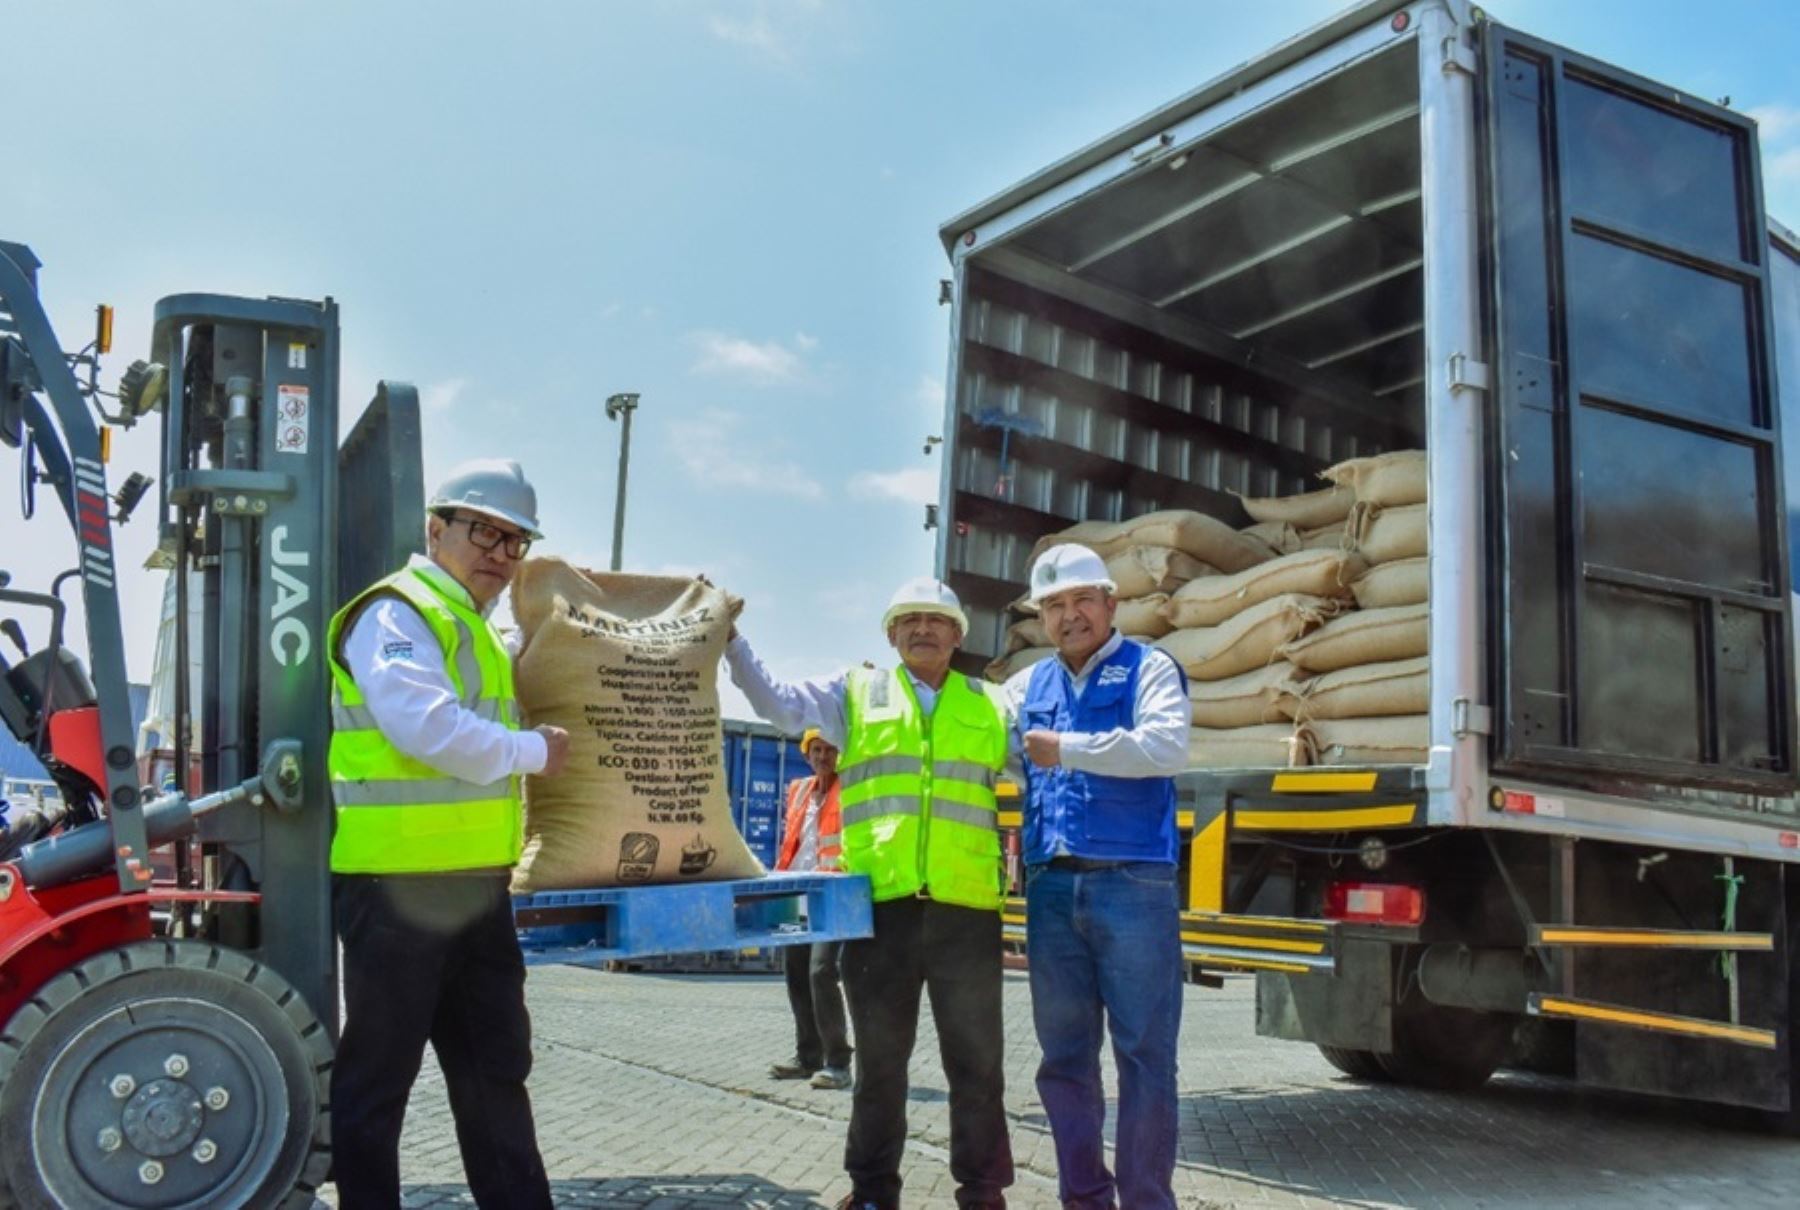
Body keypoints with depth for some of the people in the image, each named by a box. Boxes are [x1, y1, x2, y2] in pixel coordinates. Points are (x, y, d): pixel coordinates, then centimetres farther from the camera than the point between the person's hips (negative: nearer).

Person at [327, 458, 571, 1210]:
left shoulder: (473, 629, 21)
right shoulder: (396, 613, -10)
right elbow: (426, 728, -24)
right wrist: (533, 752, -12)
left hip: (474, 882, 10)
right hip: (397, 880, -10)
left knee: (496, 1065, 15)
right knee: (379, 1071, 1)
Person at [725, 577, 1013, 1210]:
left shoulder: (990, 705, 14)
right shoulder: (855, 692, 12)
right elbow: (776, 701, 5)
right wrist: (730, 638, -4)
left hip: (966, 907, 1)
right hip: (880, 903, 0)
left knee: (977, 1059, 6)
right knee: (879, 1059, 10)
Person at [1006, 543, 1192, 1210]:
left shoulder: (1148, 668, 3)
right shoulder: (1027, 686, 17)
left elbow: (1167, 747, -14)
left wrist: (1067, 749, -12)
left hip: (1132, 884, -5)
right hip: (1051, 886, 5)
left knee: (1144, 1053, -1)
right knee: (1064, 1056, 10)